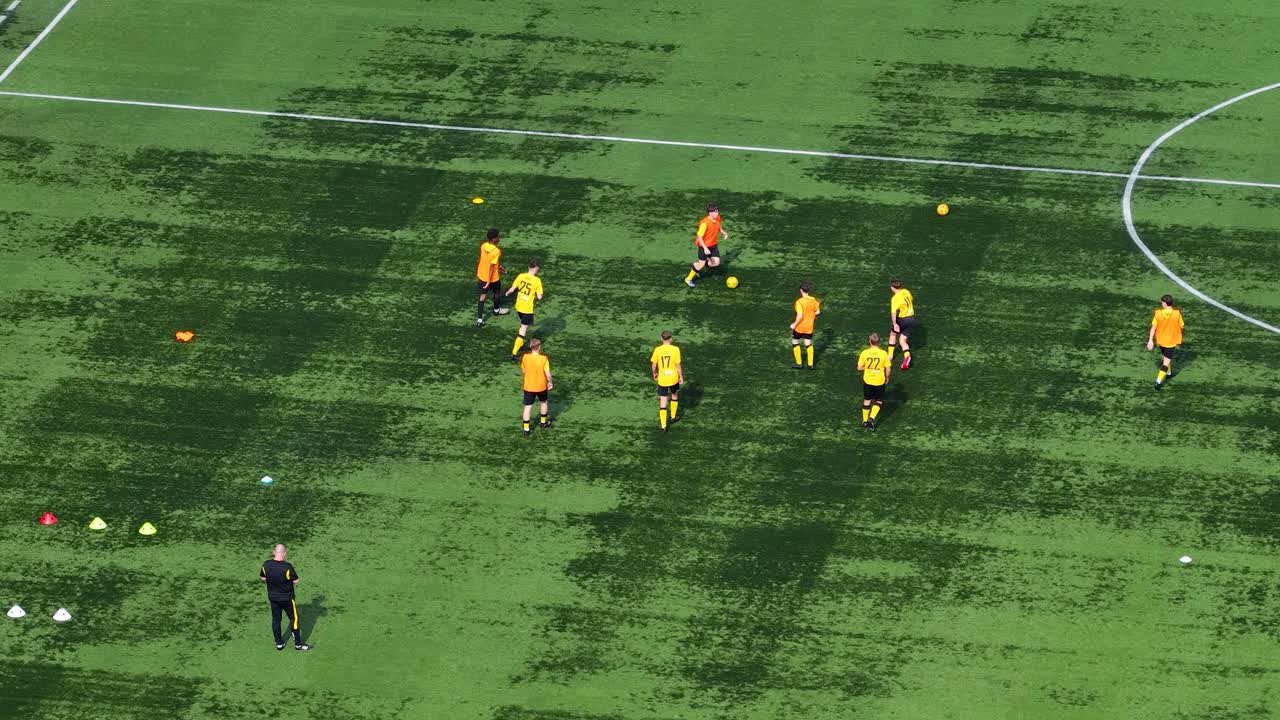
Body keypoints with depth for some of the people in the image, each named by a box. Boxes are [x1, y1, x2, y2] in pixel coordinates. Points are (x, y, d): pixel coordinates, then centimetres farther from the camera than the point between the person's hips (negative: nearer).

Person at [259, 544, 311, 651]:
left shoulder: (266, 565, -13)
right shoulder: (287, 567, -26)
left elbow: (262, 578, 3)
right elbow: (296, 581, -17)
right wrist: (294, 572, 1)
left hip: (272, 597, 4)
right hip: (287, 598, -4)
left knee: (275, 619, 18)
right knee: (294, 618, 11)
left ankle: (279, 643, 27)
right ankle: (298, 643, 19)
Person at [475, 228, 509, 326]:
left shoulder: (483, 246, -7)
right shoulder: (496, 251, -30)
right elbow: (491, 267, -26)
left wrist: (499, 267, 20)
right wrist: (488, 281, -20)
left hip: (482, 276, 5)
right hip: (492, 278, -5)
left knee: (482, 296, 12)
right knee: (497, 293, 24)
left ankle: (479, 319, 8)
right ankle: (496, 310, 49)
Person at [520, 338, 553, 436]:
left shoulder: (525, 357, -14)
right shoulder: (543, 359, -21)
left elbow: (523, 371, 1)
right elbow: (548, 374, -17)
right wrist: (550, 382, 2)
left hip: (528, 387, 1)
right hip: (541, 386, -1)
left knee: (528, 407, 9)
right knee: (544, 402, 27)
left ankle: (526, 429, 9)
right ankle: (543, 422, 43)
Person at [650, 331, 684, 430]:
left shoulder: (657, 350, -10)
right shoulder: (675, 349, -13)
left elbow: (653, 365, -3)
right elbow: (678, 365, -9)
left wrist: (654, 373, 17)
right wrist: (681, 377, 4)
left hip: (662, 379, 0)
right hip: (673, 378, 0)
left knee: (663, 400, 4)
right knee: (674, 395, 27)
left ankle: (663, 425, 2)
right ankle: (673, 417, 41)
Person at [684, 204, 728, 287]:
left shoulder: (717, 218, -8)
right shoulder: (705, 223, -31)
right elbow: (699, 236, -27)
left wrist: (723, 232, 0)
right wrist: (705, 248, -33)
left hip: (713, 245, 7)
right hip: (704, 246, -7)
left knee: (716, 263, 3)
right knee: (702, 264, 2)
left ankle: (697, 265, 27)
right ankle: (688, 279, 22)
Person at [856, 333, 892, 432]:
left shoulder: (864, 353, -11)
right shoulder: (883, 354, -13)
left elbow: (859, 368, -8)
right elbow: (887, 369, -9)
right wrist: (887, 378, 9)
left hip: (867, 380, 1)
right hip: (879, 381, -1)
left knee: (867, 400, 19)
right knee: (878, 401, 13)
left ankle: (865, 421, 28)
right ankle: (871, 418, -7)